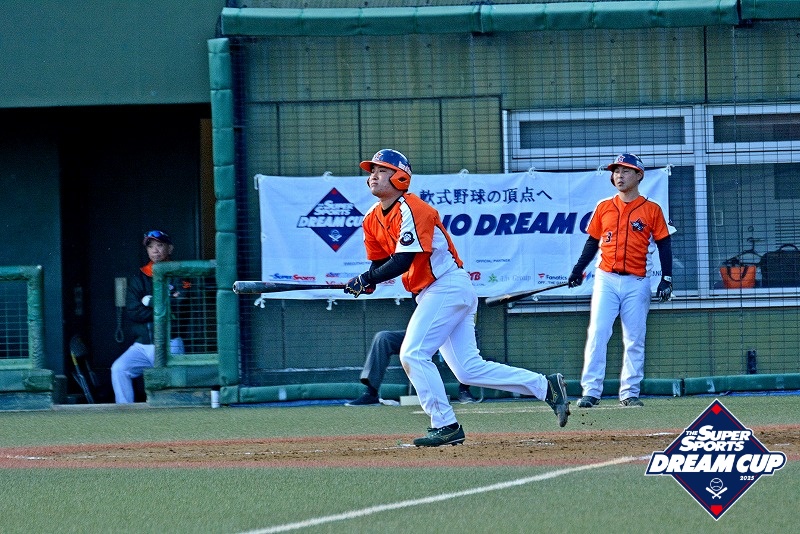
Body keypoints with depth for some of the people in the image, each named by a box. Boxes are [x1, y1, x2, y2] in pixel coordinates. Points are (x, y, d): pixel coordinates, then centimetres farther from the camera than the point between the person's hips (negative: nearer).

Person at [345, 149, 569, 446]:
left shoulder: (411, 209, -16)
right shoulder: (373, 220, 11)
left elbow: (402, 261, -24)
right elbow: (380, 264, 15)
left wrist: (366, 279, -25)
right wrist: (366, 282, -6)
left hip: (449, 286, -9)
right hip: (430, 295, 9)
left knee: (413, 355, -15)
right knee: (468, 370, 5)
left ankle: (445, 426, -10)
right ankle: (545, 387, 10)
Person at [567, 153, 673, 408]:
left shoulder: (651, 210, 3)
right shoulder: (604, 207, 9)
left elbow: (664, 245, 3)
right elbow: (592, 242, 12)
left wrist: (666, 279, -6)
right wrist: (578, 270, 0)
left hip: (637, 282, -1)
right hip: (606, 279, 1)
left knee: (634, 340, 2)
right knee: (597, 335, -9)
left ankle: (629, 392, 9)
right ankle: (591, 391, -10)